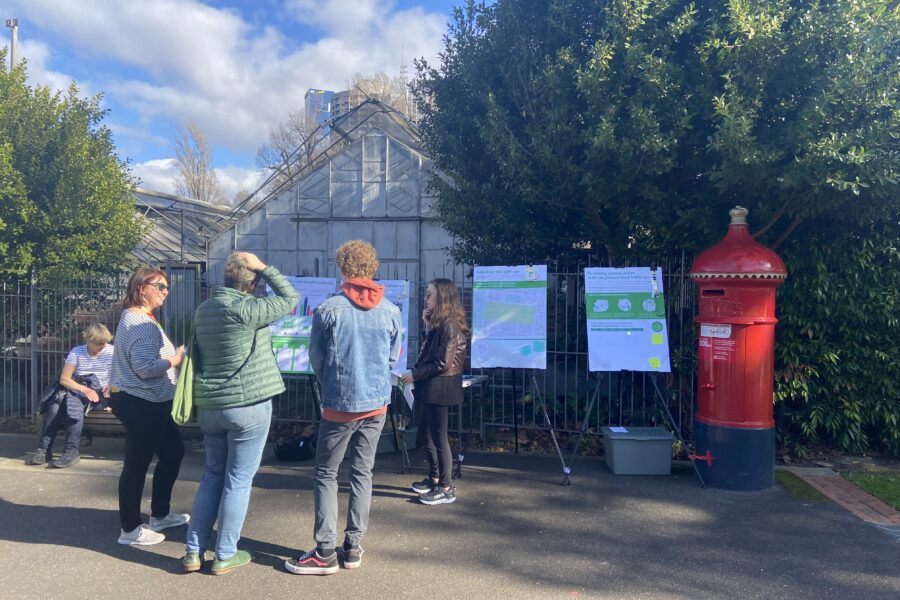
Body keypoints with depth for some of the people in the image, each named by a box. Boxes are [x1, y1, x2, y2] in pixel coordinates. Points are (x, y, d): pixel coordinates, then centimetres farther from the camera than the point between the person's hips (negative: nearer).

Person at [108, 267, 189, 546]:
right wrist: (176, 359, -15)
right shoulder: (138, 322, -19)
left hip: (147, 402, 11)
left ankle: (159, 515, 30)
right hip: (141, 404, -11)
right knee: (137, 464, 0)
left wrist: (175, 357, 7)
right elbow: (145, 368, -27)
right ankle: (130, 530, 13)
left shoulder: (141, 318, 16)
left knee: (173, 451, 17)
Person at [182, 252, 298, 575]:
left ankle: (193, 552, 22)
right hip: (248, 405, -7)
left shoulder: (203, 309, 8)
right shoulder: (245, 309, -17)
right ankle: (225, 556, 15)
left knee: (212, 476, 18)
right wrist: (265, 268, -6)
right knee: (238, 480, 5)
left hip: (208, 405, 7)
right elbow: (290, 299, -9)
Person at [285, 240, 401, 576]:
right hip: (377, 404, 4)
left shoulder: (328, 310, -10)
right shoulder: (391, 311, -1)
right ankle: (353, 548, 19)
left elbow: (316, 360, 0)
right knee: (362, 473, 13)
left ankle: (325, 553, 10)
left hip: (339, 405, -3)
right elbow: (393, 359, 7)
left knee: (326, 475, 8)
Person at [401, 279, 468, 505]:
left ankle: (446, 488, 10)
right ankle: (434, 478, 32)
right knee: (428, 434, 18)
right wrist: (427, 325, 6)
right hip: (431, 387, 9)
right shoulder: (439, 324, 11)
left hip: (440, 388, -9)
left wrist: (415, 375, -13)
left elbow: (443, 363, -20)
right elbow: (429, 353, 9)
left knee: (438, 437, -1)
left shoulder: (450, 326, -17)